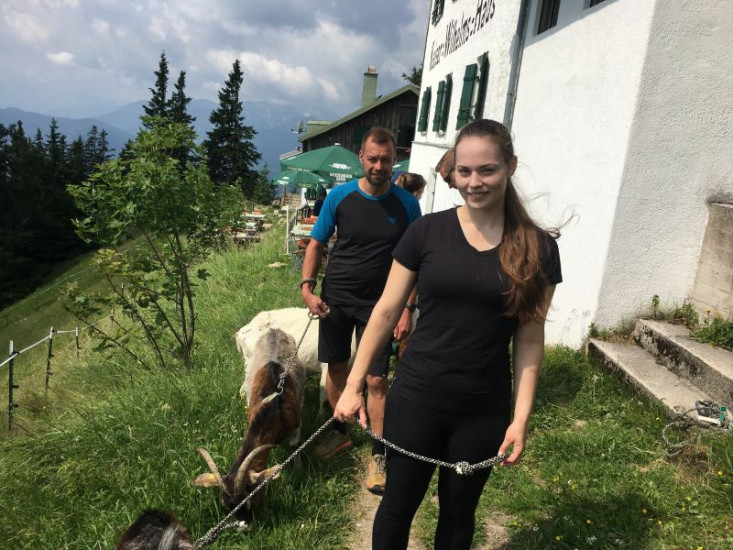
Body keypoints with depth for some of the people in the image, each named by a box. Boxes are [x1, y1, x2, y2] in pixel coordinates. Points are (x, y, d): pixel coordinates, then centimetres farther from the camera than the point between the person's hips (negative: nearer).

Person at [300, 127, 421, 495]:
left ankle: (378, 455, 13)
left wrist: (408, 308, -7)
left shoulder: (406, 204, -5)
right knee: (336, 368, 13)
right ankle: (340, 432, 36)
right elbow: (316, 244, 2)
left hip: (379, 304, -2)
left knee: (376, 380, -2)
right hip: (335, 299, 2)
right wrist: (307, 287, -11)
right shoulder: (339, 197, -4)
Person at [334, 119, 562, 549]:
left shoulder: (537, 248, -4)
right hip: (415, 399, 0)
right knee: (399, 505, 15)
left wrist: (521, 418, -3)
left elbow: (530, 340, 0)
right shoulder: (427, 231, -6)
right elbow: (387, 311, -2)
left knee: (458, 512, 20)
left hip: (485, 411, 1)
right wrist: (354, 385, -3)